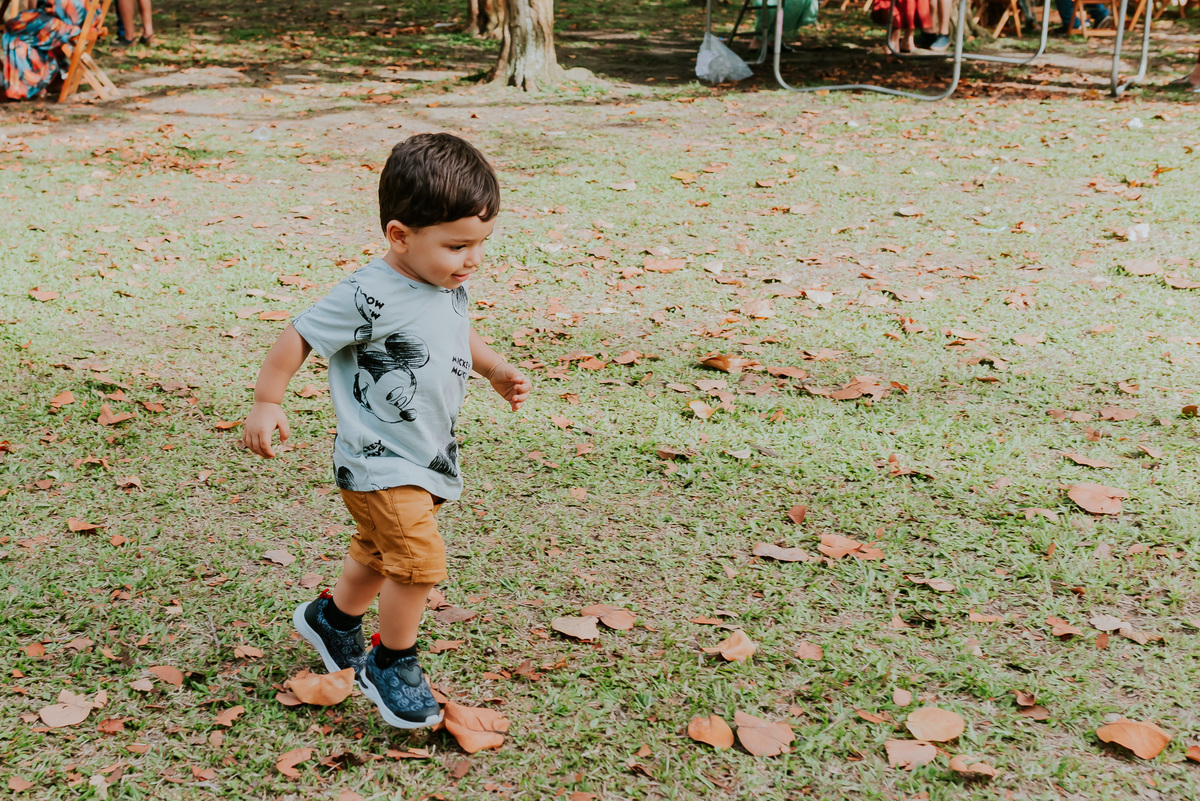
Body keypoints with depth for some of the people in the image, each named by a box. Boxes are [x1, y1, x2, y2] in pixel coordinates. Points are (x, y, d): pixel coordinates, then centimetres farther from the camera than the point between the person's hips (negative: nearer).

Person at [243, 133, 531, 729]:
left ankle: (332, 618, 51)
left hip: (427, 459, 9)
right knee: (420, 560, -16)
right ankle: (391, 665, 6)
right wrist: (266, 403, -12)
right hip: (377, 462, -9)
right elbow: (299, 337, -17)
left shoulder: (450, 288, 0)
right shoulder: (372, 298, -26)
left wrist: (496, 369, 14)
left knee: (380, 553, 25)